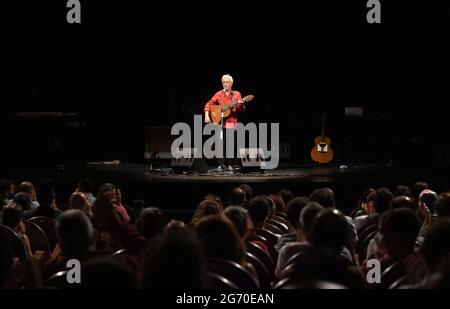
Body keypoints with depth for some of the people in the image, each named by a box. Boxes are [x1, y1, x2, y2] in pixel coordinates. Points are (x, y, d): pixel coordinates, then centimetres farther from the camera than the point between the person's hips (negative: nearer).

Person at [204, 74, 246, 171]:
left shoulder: (236, 94, 6)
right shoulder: (219, 94, 7)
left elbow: (242, 109, 2)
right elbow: (209, 104, 4)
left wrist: (240, 104, -22)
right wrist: (207, 115, -10)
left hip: (232, 122, -1)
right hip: (220, 122, 1)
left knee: (231, 144, -2)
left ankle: (230, 164, 7)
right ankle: (222, 164, 4)